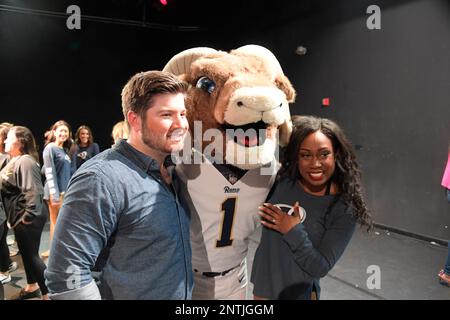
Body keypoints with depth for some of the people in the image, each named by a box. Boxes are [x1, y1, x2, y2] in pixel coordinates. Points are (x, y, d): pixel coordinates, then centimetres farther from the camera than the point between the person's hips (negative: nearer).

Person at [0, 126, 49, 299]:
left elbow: (34, 191, -28)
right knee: (26, 253, 20)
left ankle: (47, 293, 9)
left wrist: (29, 215, -25)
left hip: (27, 219, -10)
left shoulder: (25, 161, -20)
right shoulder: (14, 161, 12)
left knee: (32, 255, -2)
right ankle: (32, 287, 36)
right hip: (18, 218, 10)